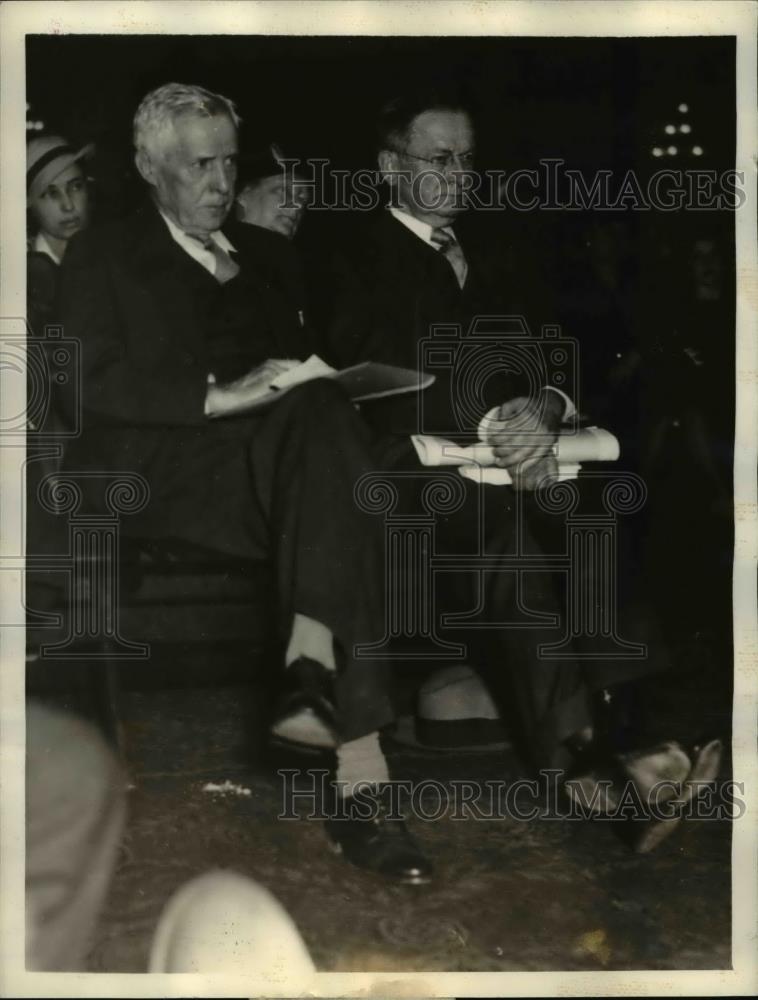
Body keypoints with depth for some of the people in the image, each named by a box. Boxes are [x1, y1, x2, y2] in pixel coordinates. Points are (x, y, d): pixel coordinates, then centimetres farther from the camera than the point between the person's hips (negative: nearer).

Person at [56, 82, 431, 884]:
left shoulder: (254, 254, 31)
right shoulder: (103, 256, 14)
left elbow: (302, 359, 29)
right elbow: (94, 382, -3)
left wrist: (305, 381, 3)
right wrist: (217, 395, -17)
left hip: (272, 447, 5)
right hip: (157, 465, -5)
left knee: (322, 413, -33)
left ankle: (311, 662, -48)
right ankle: (360, 769, -44)